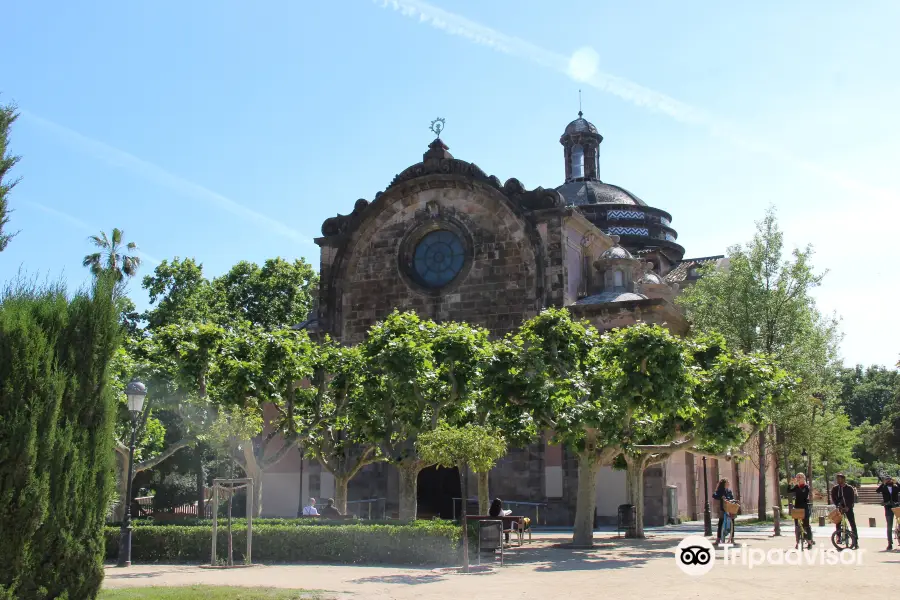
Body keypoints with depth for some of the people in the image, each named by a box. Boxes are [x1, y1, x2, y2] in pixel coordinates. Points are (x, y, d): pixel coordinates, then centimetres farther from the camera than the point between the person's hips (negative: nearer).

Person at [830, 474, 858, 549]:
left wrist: (848, 507, -19)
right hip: (839, 508, 2)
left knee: (853, 524, -4)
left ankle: (856, 542, -2)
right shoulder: (835, 489, 3)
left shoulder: (849, 488, -3)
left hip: (848, 508, -2)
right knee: (837, 523, -6)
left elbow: (852, 498, -7)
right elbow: (833, 498, -2)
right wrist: (838, 505, -19)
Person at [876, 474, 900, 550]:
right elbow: (877, 491, -14)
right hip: (888, 508, 0)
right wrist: (883, 483, -19)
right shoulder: (884, 488, 5)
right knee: (889, 527, 3)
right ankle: (890, 543, 5)